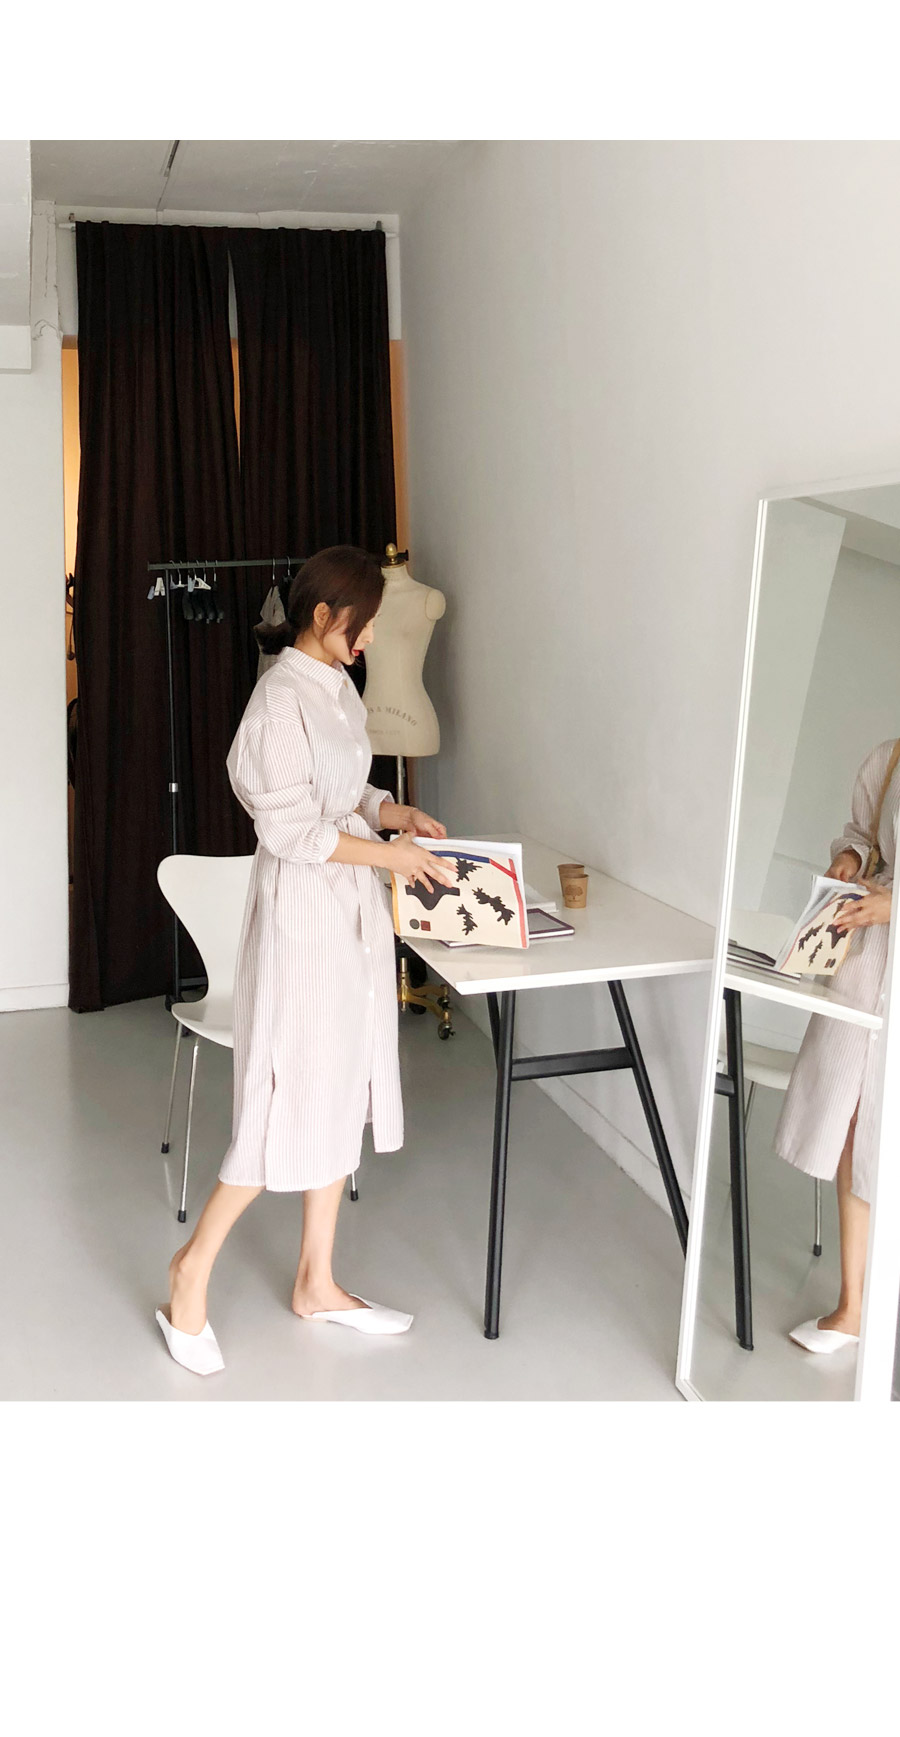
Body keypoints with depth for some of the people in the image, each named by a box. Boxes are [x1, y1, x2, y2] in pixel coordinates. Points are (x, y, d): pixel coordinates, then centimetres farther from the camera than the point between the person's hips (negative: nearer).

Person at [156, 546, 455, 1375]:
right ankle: (195, 1264, 19)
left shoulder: (338, 686, 10)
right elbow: (293, 829, -20)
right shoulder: (283, 697, -17)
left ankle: (318, 1282, 26)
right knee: (289, 1100, -2)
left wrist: (395, 811, 3)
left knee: (342, 1093, 13)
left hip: (354, 911, 9)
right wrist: (388, 853, -16)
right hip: (303, 912, -9)